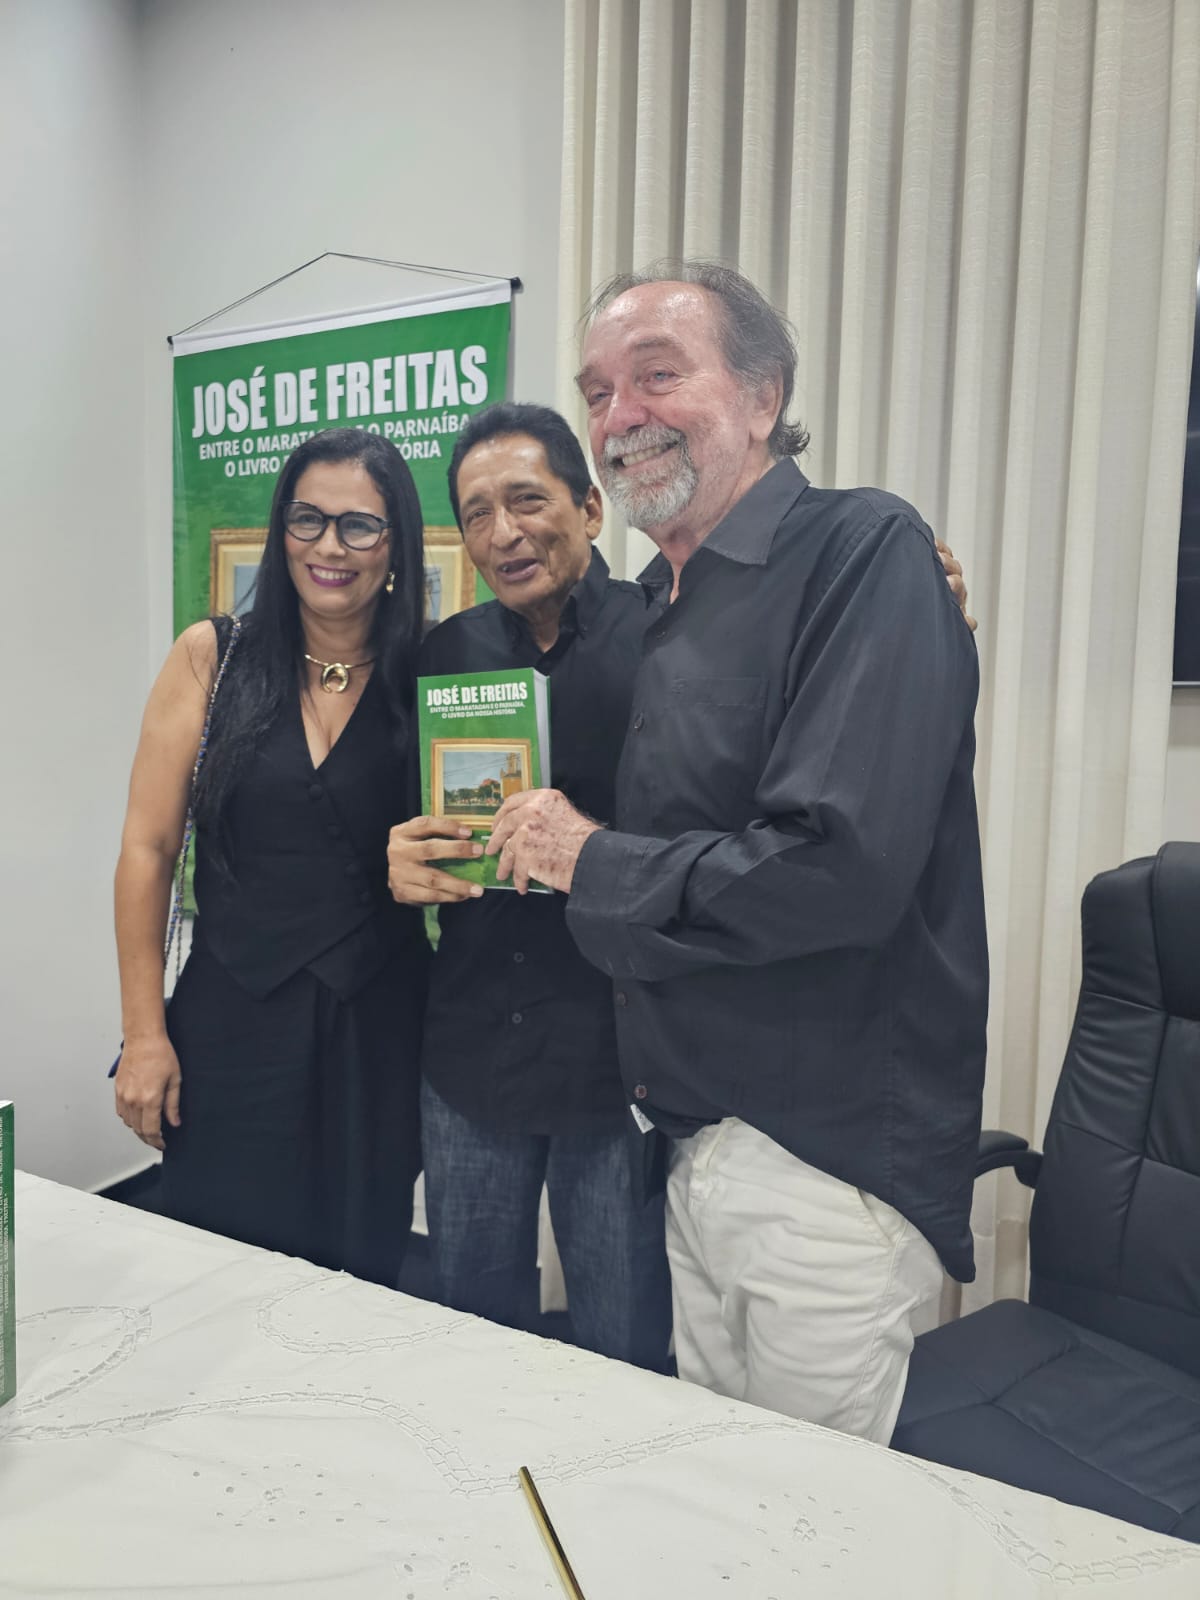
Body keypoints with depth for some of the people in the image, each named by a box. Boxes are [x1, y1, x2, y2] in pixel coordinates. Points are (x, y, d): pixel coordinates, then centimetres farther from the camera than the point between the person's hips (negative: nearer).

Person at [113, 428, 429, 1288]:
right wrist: (145, 1033, -2)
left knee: (360, 1274, 14)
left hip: (376, 1028, 0)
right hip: (232, 1022, 0)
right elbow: (148, 848, -1)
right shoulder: (212, 657, -1)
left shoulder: (427, 681, -1)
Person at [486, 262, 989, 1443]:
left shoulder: (863, 550, -16)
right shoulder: (655, 604, 10)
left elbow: (840, 868, -27)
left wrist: (592, 863, -15)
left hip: (831, 1157, -7)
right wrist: (532, 844, 2)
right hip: (698, 1145, 8)